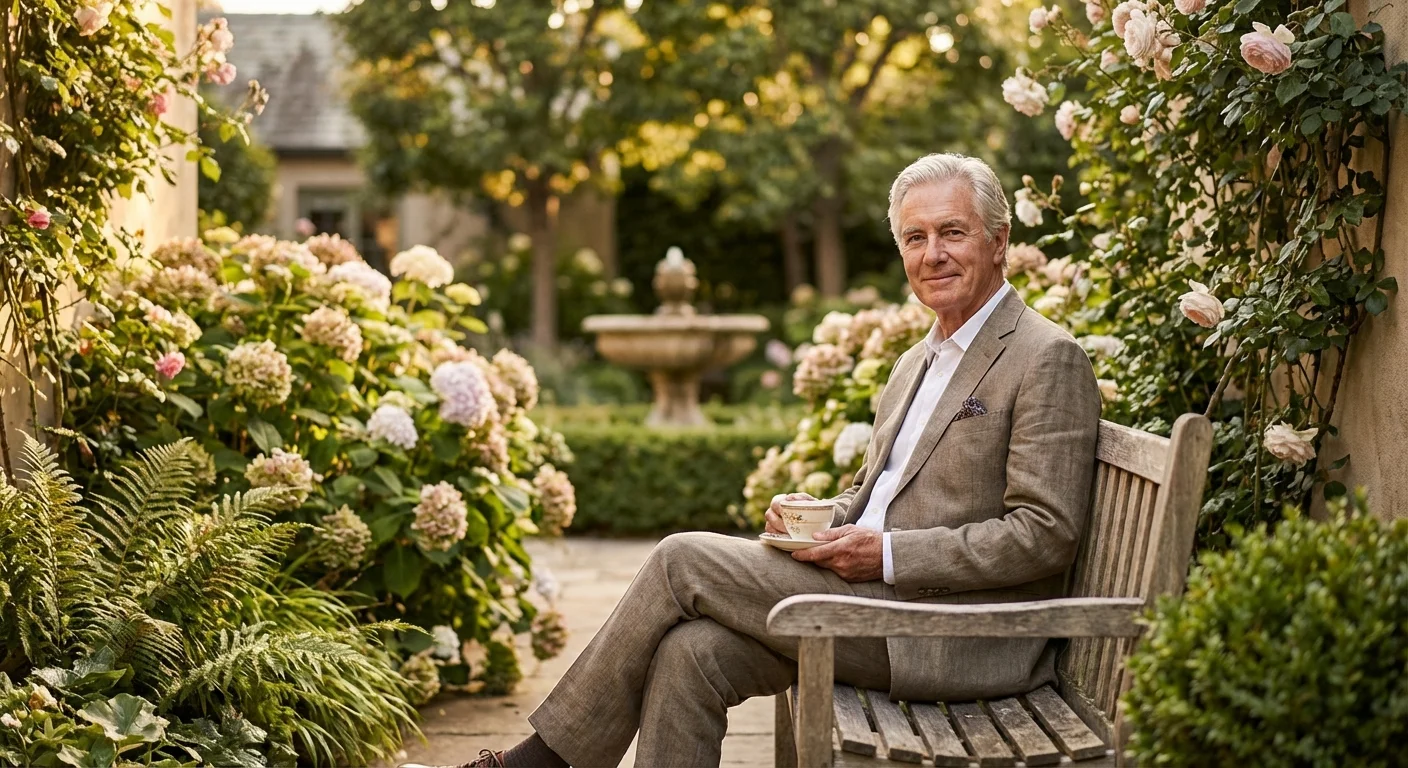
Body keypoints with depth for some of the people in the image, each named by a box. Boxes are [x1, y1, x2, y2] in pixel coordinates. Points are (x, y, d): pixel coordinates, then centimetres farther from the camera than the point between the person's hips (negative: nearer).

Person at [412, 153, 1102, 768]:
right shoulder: (915, 364, 20)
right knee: (690, 654, -15)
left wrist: (889, 555, -18)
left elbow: (1045, 534, -15)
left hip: (963, 638, -8)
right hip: (882, 605, 8)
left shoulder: (1050, 360, -8)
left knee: (683, 560, -12)